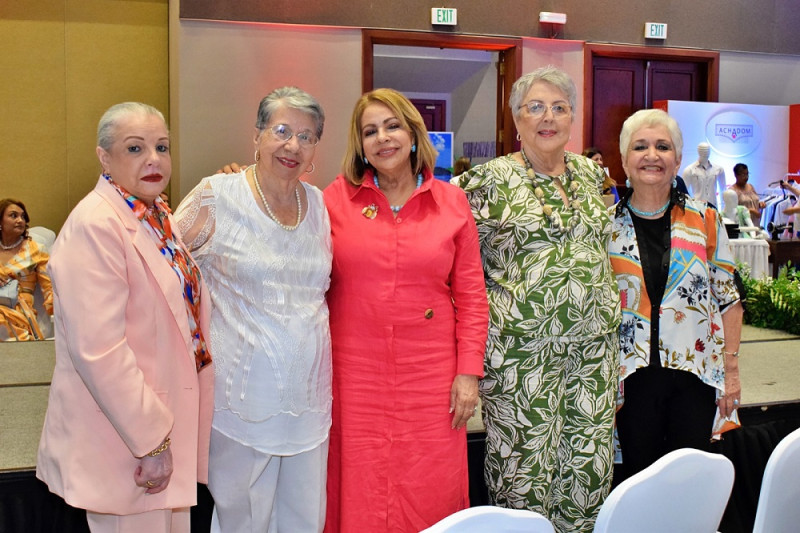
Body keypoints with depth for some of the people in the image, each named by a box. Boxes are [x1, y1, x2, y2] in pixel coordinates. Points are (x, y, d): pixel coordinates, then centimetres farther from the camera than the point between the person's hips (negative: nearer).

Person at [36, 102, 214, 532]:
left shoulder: (158, 216, 10)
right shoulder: (95, 225, -19)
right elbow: (99, 351, -25)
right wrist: (151, 440, -21)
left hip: (167, 420, 9)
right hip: (124, 439, -9)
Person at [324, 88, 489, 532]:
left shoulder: (451, 202, 4)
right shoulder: (337, 197, 2)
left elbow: (471, 297, 4)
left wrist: (469, 372, 0)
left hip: (431, 377, 1)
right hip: (355, 375, 0)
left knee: (431, 497, 7)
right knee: (358, 495, 8)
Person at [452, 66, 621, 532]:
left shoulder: (591, 173, 11)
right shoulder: (493, 179, -5)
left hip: (594, 340, 5)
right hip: (522, 347, -5)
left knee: (590, 464, 12)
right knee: (525, 466, 3)